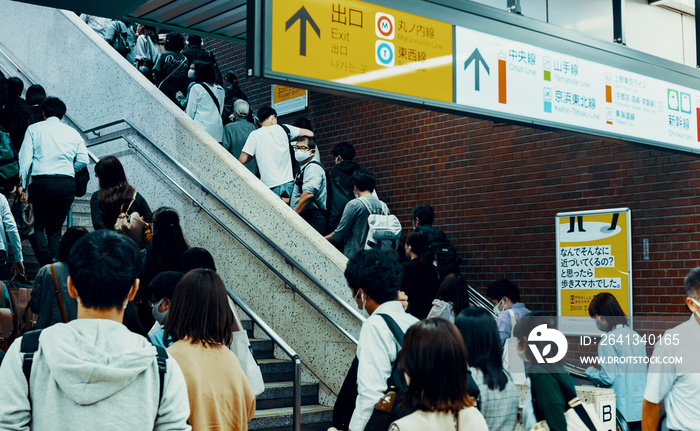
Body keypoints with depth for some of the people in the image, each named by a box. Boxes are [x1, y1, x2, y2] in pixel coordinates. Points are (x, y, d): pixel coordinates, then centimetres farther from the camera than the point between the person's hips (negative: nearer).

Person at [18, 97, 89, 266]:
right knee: (55, 229, 14)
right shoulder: (73, 133, 15)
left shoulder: (34, 128, 9)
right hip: (68, 184, 2)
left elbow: (25, 157, 1)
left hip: (42, 182, -2)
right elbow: (83, 160, 8)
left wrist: (22, 183, 2)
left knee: (36, 226, 6)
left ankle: (47, 264, -17)